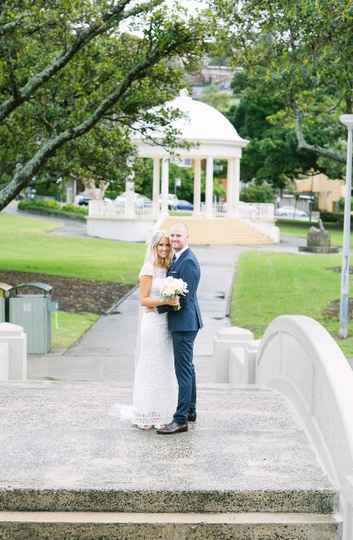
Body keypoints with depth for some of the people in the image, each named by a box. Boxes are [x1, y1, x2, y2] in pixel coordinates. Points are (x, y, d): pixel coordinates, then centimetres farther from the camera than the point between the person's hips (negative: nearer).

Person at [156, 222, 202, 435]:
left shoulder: (188, 262, -18)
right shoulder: (178, 259, 14)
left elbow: (183, 297, -21)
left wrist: (158, 307, -11)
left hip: (184, 323, -11)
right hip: (183, 322, 11)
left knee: (183, 369, -9)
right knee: (187, 367, 19)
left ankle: (181, 420, -7)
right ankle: (190, 411, 31)